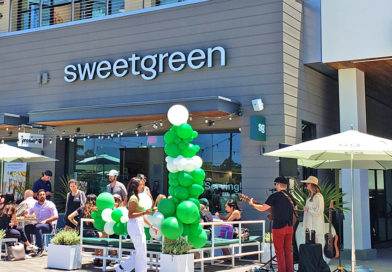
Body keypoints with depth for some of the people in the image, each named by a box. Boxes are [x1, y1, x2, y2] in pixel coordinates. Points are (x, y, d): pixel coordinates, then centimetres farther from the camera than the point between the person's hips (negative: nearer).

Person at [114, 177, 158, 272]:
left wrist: (151, 226, 20)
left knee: (141, 252, 12)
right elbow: (130, 215, -19)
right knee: (141, 252, -4)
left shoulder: (138, 197, 17)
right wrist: (145, 212, -25)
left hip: (139, 226, 10)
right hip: (135, 226, -10)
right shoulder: (133, 198, -12)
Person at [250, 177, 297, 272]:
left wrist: (252, 204, 2)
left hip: (278, 227, -6)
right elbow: (295, 208, 27)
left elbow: (263, 208, -12)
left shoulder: (275, 196, -12)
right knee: (288, 250, 13)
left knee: (279, 251, 3)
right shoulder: (290, 196, 8)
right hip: (289, 227, 6)